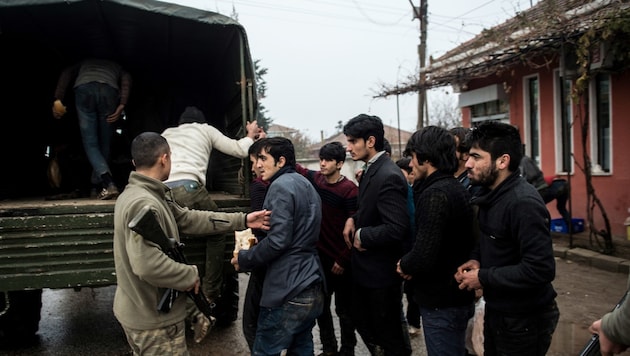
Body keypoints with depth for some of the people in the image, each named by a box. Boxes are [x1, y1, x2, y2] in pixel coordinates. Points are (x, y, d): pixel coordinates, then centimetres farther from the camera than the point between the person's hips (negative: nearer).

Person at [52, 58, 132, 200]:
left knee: (90, 143, 3)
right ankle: (96, 185, 21)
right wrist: (121, 106, 1)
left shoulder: (84, 63, 40)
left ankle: (108, 184, -14)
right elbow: (127, 79, 12)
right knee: (104, 143, 14)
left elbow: (66, 73, 17)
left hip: (84, 88, 0)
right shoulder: (116, 67, 38)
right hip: (109, 91, 0)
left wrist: (58, 100, 6)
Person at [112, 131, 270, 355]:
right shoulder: (143, 204, -27)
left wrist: (242, 220, 5)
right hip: (153, 321, -10)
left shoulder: (144, 195, 8)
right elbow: (147, 264, -36)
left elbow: (188, 219, 8)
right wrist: (190, 275, -19)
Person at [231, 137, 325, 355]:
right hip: (312, 289, 9)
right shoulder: (306, 185, 17)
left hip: (288, 292, -9)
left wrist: (244, 259, -5)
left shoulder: (281, 186, -11)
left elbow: (278, 240, -20)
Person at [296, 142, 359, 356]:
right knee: (321, 306, 16)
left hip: (340, 261, -5)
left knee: (344, 310, 9)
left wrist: (343, 260, -14)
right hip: (320, 257, 6)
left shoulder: (349, 190, -16)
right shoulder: (315, 179, 0)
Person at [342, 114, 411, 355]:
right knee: (362, 322, 24)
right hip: (366, 268, 10)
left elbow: (397, 229, -31)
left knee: (389, 334, 10)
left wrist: (362, 236, -18)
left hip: (381, 272, -9)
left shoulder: (388, 176, -25)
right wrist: (354, 219, 1)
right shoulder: (371, 170, 6)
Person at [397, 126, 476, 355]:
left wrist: (404, 265, -9)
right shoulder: (456, 188, 8)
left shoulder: (435, 194, -22)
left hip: (442, 301, -9)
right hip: (457, 294, 9)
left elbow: (424, 257, -29)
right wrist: (412, 265, 1)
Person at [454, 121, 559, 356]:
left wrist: (483, 277, -22)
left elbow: (541, 269, -30)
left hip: (525, 319, -8)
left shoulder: (524, 203, -26)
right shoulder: (490, 194, 4)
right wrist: (476, 259, -3)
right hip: (496, 310, 9)